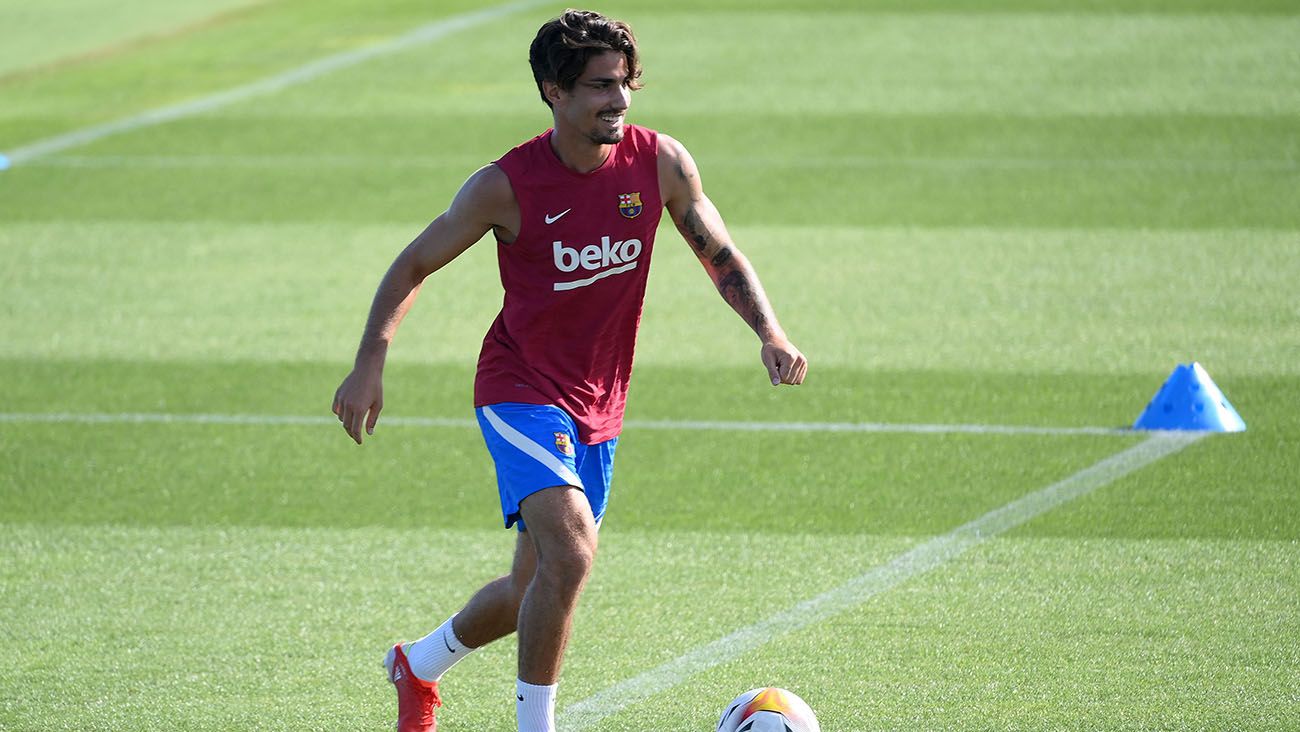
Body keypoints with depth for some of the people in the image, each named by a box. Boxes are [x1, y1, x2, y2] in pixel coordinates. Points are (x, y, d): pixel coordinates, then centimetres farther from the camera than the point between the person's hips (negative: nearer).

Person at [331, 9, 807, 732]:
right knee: (571, 549, -27)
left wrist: (770, 332, -11)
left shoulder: (660, 162, -6)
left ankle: (418, 665, 41)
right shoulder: (506, 185, -15)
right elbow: (413, 266, -4)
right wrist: (370, 366, -14)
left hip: (598, 404, 5)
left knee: (536, 589, 14)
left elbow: (721, 256, 6)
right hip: (522, 392, -5)